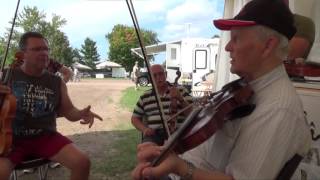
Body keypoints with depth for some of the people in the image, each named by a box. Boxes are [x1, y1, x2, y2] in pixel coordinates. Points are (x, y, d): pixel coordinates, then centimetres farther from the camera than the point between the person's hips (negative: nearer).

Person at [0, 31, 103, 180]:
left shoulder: (57, 82, 4)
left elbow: (69, 111, 10)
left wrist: (81, 114, -13)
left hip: (46, 137, 2)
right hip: (12, 138, -2)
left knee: (82, 162, -15)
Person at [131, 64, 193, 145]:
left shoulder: (181, 91, 8)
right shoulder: (145, 97, 15)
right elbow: (135, 118, 20)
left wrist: (181, 99, -17)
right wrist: (144, 129, 1)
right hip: (154, 134, 2)